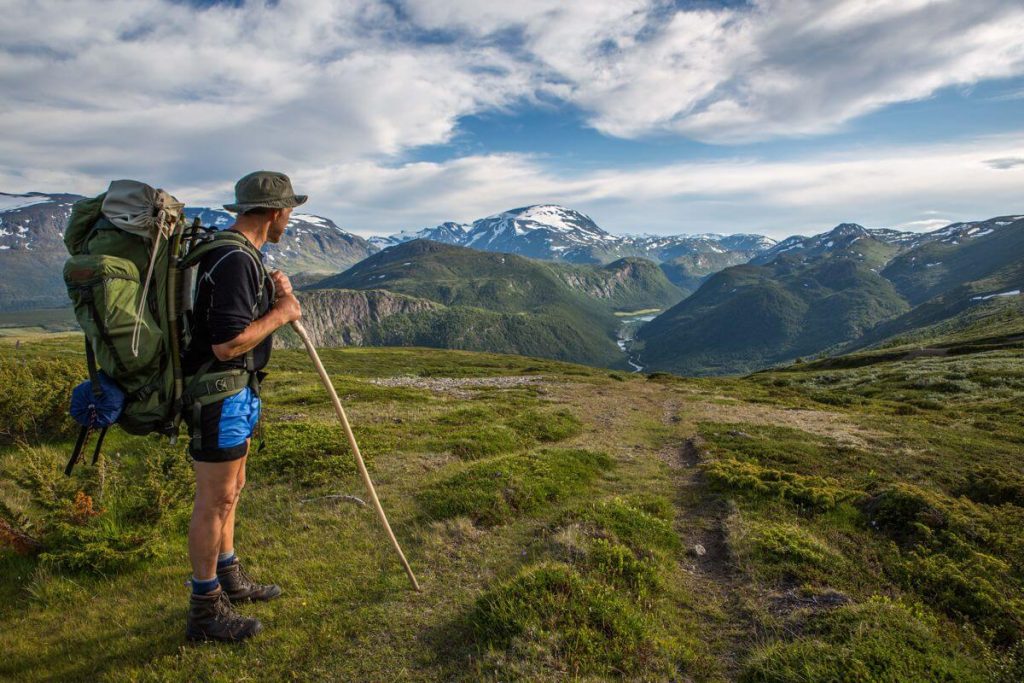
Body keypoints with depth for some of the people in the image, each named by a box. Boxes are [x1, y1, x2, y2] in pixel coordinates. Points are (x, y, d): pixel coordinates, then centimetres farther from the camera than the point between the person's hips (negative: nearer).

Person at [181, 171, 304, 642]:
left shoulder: (239, 254, 12)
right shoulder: (235, 259, -22)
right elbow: (227, 344, -27)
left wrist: (272, 291, 5)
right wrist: (281, 313, -16)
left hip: (236, 392, 11)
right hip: (219, 395, -11)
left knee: (230, 490, 20)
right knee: (215, 500, 1)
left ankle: (229, 580, 36)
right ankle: (206, 611, 16)